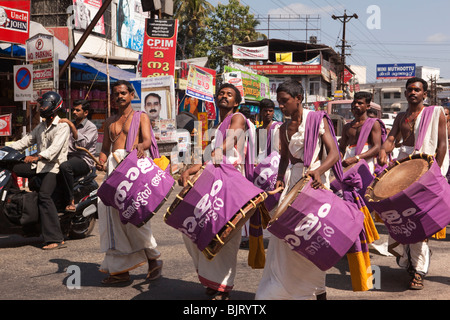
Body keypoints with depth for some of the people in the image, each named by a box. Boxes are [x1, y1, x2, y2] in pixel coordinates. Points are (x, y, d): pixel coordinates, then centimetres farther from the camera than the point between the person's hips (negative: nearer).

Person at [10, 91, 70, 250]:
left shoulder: (62, 126, -6)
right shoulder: (40, 127, 21)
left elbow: (55, 148, -21)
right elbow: (26, 141, 19)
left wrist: (36, 157, -36)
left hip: (54, 166, -8)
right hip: (39, 165, 8)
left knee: (44, 196, -26)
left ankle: (56, 239, -29)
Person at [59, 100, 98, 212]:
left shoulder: (91, 127, 0)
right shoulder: (70, 125, 23)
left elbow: (82, 143, -18)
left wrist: (72, 126, -21)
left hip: (84, 160, -7)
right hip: (69, 156, 7)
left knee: (65, 166, -37)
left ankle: (71, 200, -28)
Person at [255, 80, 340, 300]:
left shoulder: (316, 120, -6)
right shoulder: (284, 128, 10)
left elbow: (334, 154, -12)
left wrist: (318, 171, -31)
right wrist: (280, 178, 2)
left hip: (314, 179, -5)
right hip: (292, 179, 5)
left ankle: (319, 290, 12)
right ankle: (279, 290, 14)